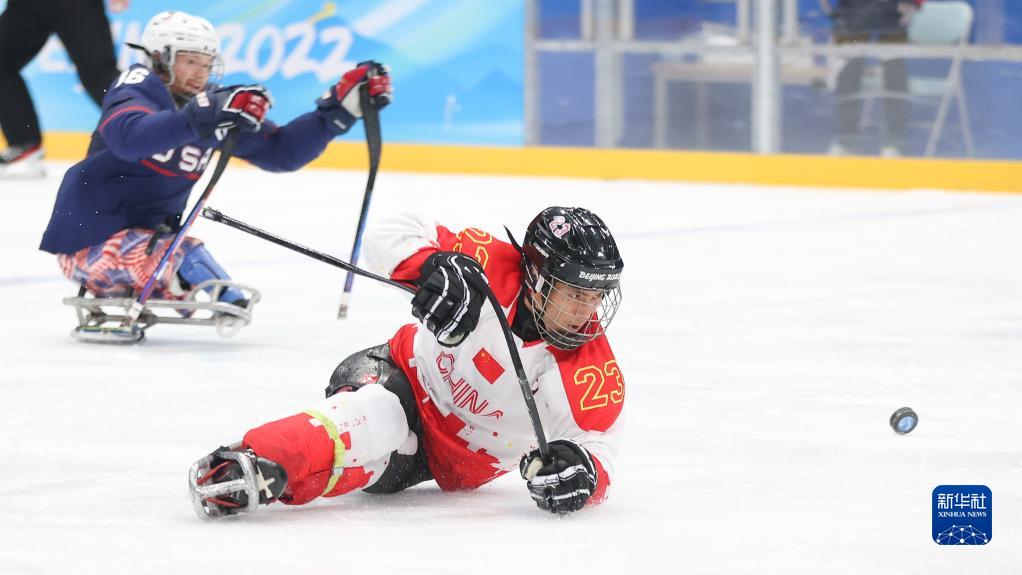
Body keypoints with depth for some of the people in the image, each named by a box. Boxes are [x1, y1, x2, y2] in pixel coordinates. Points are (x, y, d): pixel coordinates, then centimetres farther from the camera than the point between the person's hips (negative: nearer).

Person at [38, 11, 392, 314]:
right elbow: (128, 137, -39)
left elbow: (280, 152, 5)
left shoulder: (215, 105, 5)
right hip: (89, 242, -9)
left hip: (147, 235, 9)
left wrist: (339, 109, -7)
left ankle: (111, 297, 17)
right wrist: (201, 117, -50)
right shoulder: (138, 88, -15)